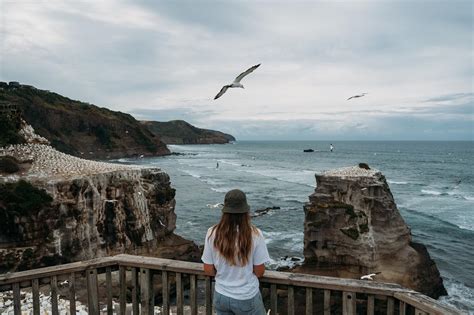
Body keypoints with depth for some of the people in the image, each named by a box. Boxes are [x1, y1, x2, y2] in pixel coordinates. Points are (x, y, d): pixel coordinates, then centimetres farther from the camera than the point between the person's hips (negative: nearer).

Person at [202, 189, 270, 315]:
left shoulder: (212, 233, -14)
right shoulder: (254, 234, -20)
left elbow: (208, 270, -6)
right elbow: (259, 272, -11)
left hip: (221, 296, 2)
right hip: (247, 298, -2)